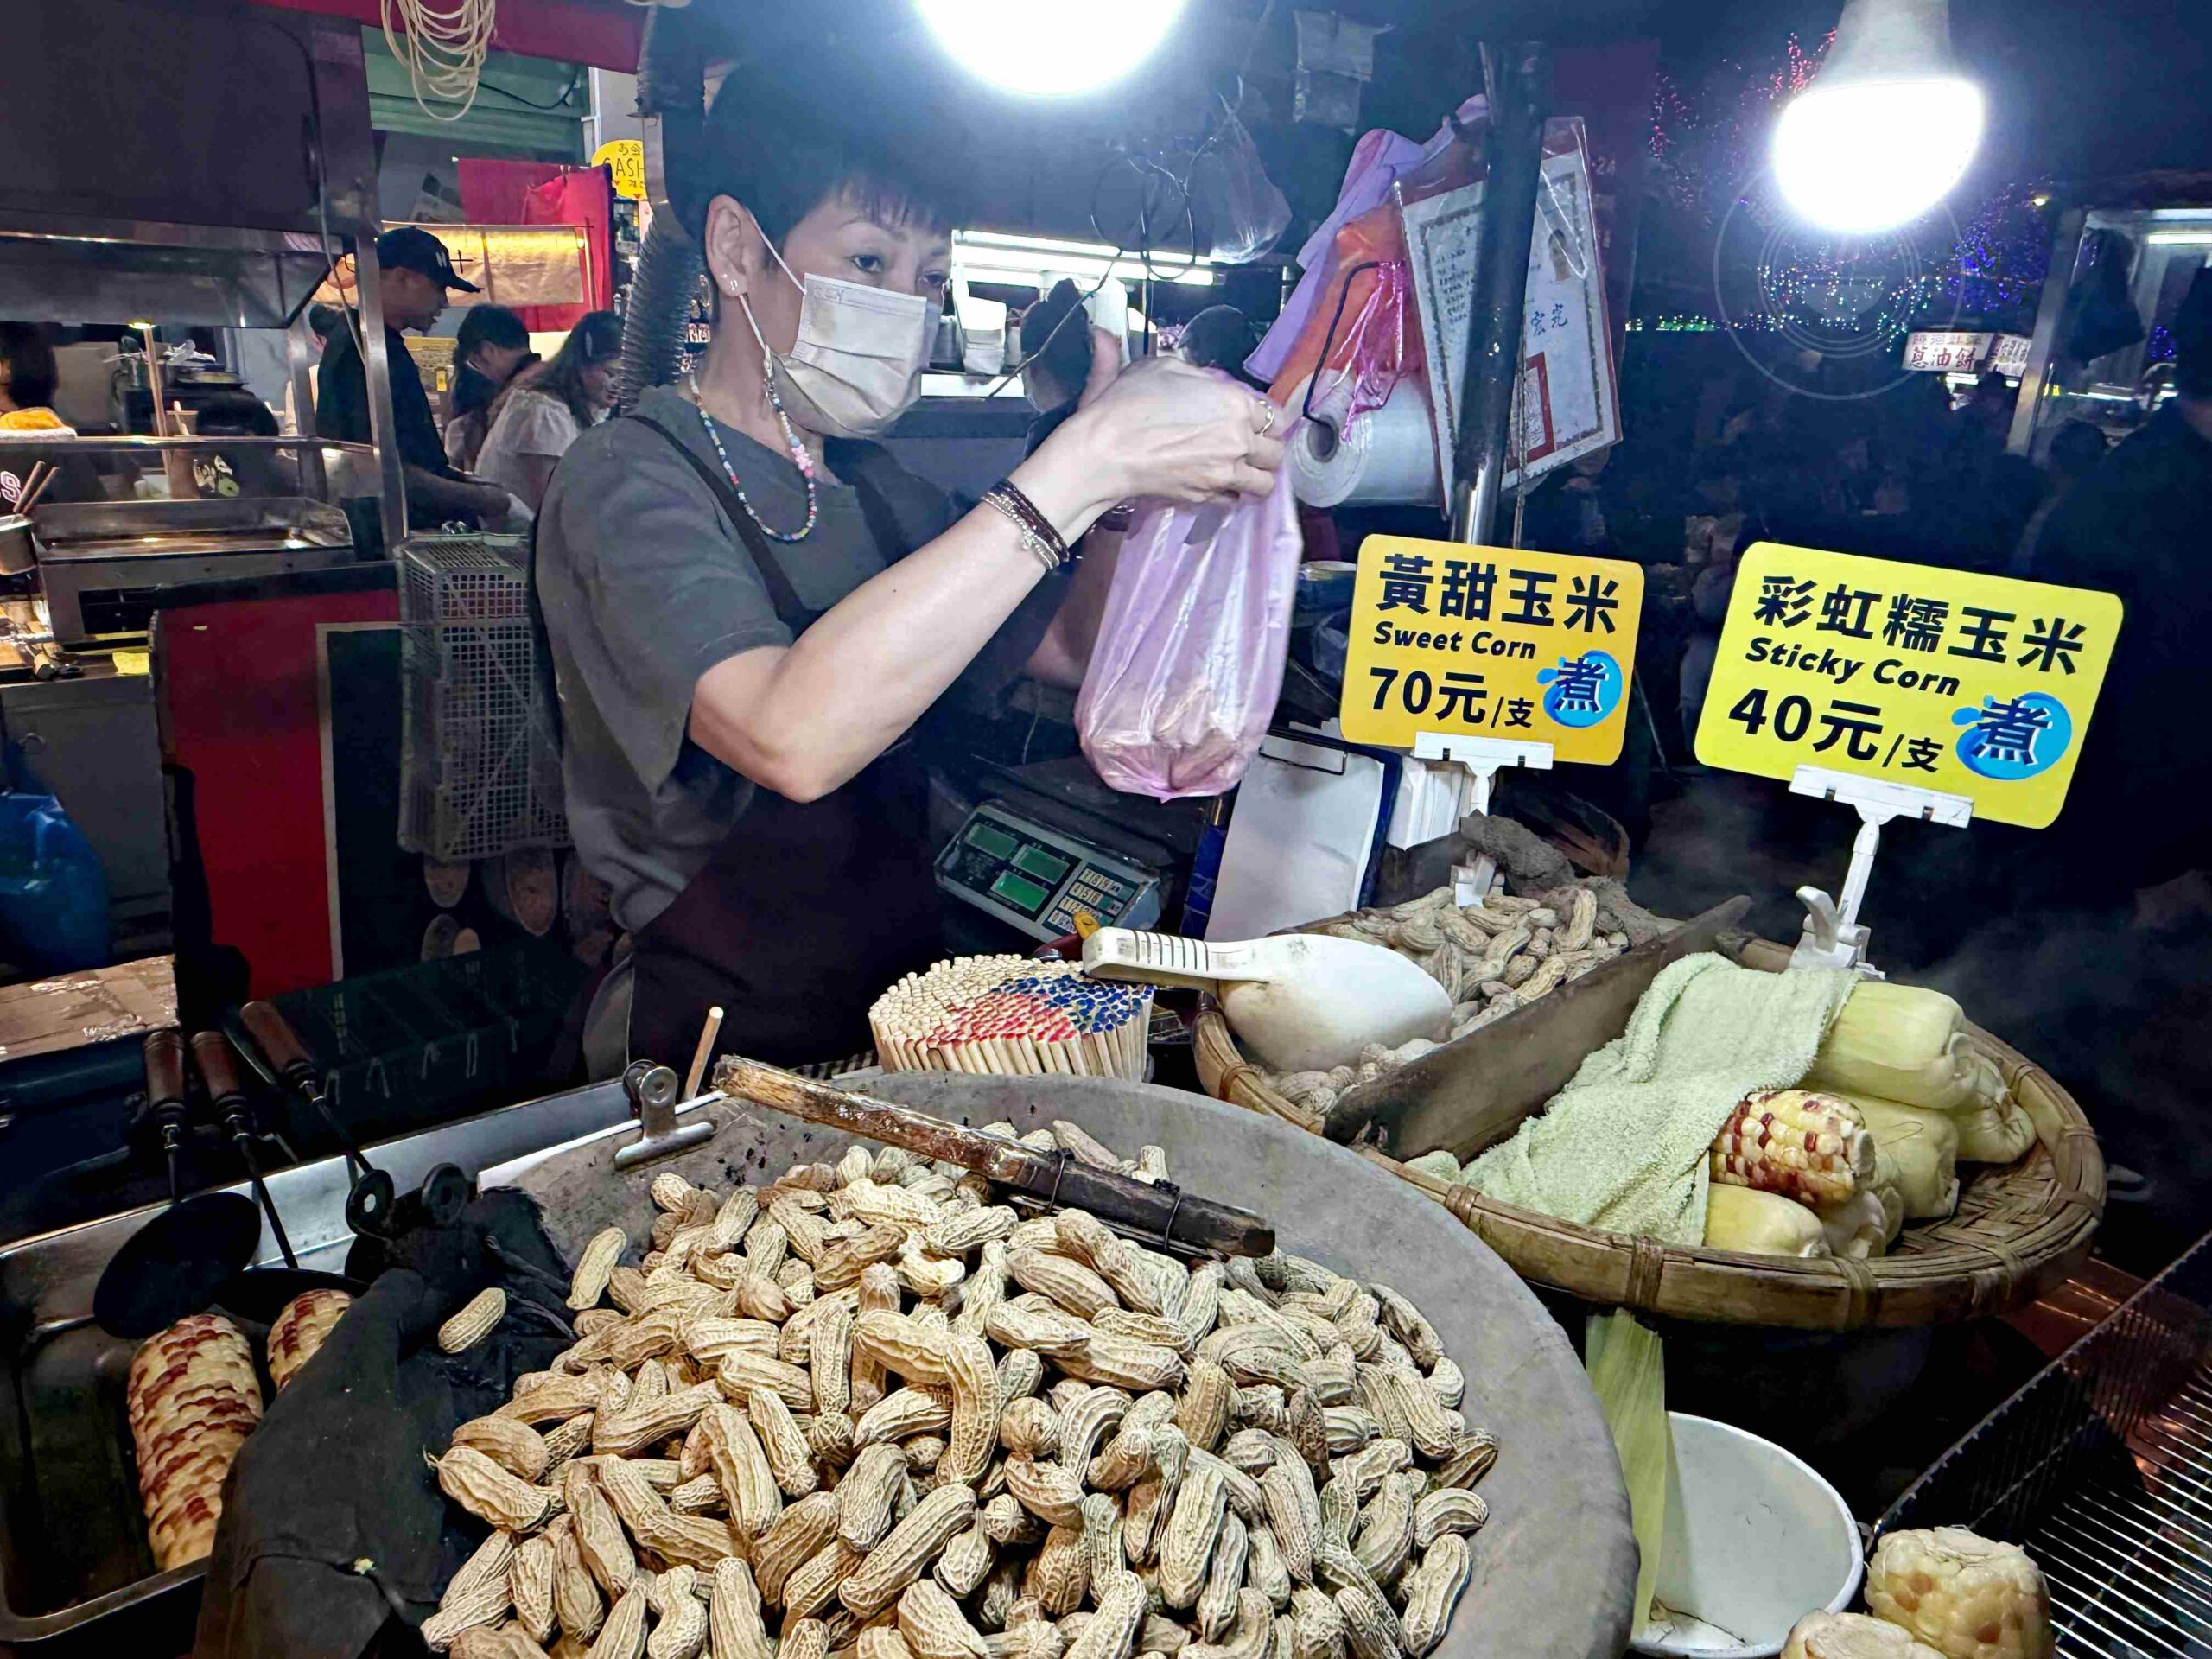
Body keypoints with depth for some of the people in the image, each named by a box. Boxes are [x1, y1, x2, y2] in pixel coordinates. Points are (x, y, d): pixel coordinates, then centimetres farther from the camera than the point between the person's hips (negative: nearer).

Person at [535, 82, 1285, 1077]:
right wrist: (1085, 465, -29)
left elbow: (1072, 649, 13)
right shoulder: (627, 483, -13)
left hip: (897, 1021, 6)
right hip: (712, 1067, -6)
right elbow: (793, 736, -32)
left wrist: (1137, 462, -4)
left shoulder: (874, 490, 11)